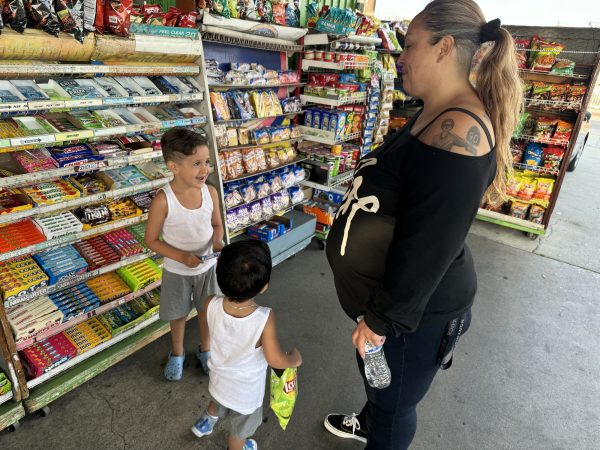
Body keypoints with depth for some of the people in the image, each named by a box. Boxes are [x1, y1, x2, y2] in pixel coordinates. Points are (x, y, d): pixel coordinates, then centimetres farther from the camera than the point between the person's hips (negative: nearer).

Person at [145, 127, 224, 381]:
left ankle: (205, 350, 49)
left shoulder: (210, 192, -15)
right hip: (177, 271, -2)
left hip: (207, 267, 3)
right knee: (178, 315, 20)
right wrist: (182, 257, -26)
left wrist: (217, 242, -20)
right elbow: (152, 240, -15)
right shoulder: (163, 200, -25)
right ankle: (177, 353, 50)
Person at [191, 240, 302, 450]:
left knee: (218, 403, 39)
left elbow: (206, 344, -9)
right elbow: (275, 360, -25)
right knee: (239, 430, 29)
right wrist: (295, 358, -4)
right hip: (246, 390, -4)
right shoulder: (264, 318, -39)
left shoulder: (210, 305, -29)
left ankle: (205, 423, 65)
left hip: (218, 379, 4)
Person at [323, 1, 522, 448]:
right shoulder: (434, 114, 5)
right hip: (391, 292, 10)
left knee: (395, 402, 18)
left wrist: (382, 317, -17)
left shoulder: (459, 131, -28)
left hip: (415, 308, -10)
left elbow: (429, 244, -28)